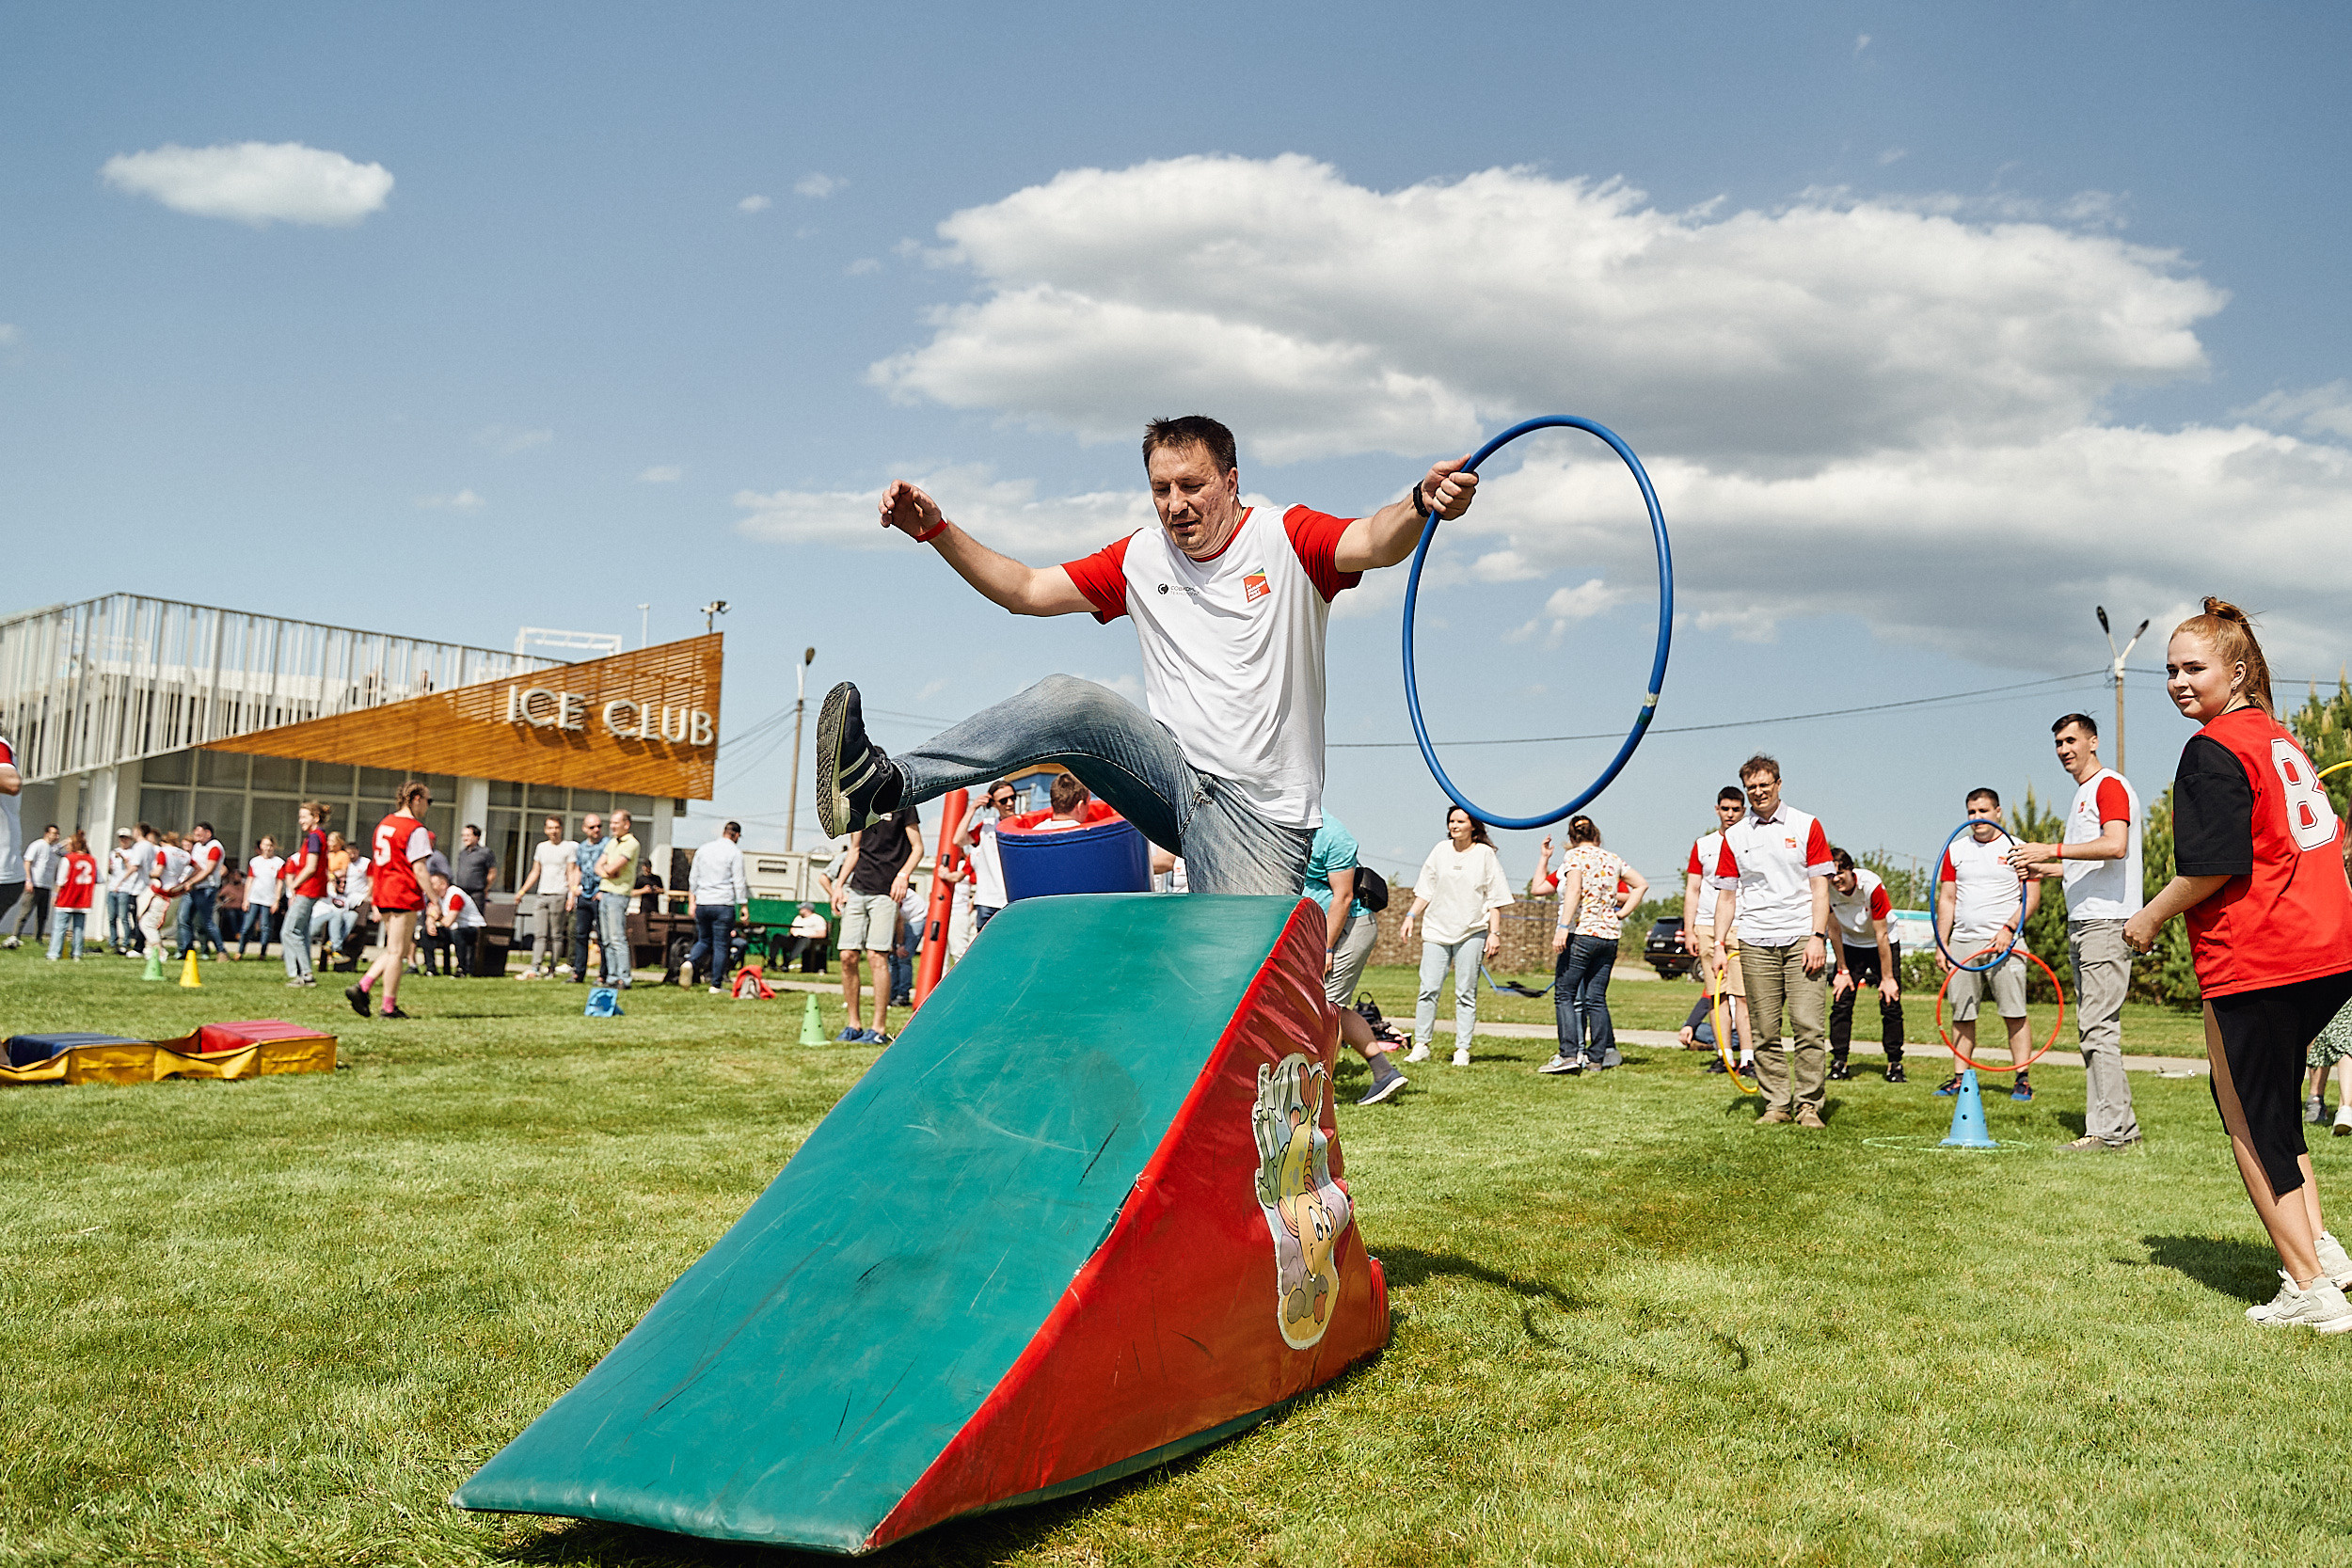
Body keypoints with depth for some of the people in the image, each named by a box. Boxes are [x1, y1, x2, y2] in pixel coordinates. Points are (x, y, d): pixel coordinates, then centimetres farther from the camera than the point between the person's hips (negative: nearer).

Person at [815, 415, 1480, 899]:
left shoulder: (1287, 536, -4)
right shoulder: (1140, 558, 10)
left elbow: (1372, 543, -24)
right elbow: (1027, 590, 12)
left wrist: (1420, 507, -47)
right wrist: (936, 529, 0)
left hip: (1263, 816, -3)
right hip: (1175, 777, 3)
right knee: (1067, 701, -22)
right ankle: (885, 783, -29)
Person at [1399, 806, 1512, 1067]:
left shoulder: (1485, 854, 2)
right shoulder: (1441, 850, 10)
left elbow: (1495, 898, 3)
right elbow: (1426, 889, 16)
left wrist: (1495, 931, -3)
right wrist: (1411, 917, 9)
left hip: (1472, 931, -2)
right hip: (1437, 929, 2)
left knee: (1466, 993, -1)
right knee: (1428, 989, -5)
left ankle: (1462, 1049, 4)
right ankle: (1421, 1045, 2)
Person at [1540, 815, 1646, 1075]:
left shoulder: (1574, 856, -3)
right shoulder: (1612, 859, 14)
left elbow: (1574, 890, -18)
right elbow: (1642, 884, 19)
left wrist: (1563, 927, -23)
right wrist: (1620, 915, 17)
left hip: (1581, 934, -6)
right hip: (1609, 936, 6)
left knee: (1564, 995, -2)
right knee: (1596, 999, 9)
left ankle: (1569, 1054, -12)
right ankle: (1597, 1057, 9)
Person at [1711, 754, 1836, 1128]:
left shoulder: (1806, 826, 6)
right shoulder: (1734, 837, 12)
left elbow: (1820, 888, 3)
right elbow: (1727, 896, 13)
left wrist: (1817, 937, -7)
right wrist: (1719, 943, 4)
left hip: (1801, 940, -2)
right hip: (1755, 943, 2)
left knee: (1806, 1025, -9)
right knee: (1764, 1032, 2)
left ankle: (1808, 1104, -2)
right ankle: (1776, 1103, 9)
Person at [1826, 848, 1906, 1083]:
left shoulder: (1872, 885, -30)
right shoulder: (1827, 890, -20)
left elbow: (1881, 935, -24)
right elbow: (1836, 930, -7)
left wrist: (1887, 978, -19)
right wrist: (1843, 971, -6)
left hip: (1884, 946, -3)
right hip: (1850, 945, 3)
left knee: (1891, 1005, -8)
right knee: (1841, 1003, -8)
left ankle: (1894, 1064, 1)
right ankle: (1839, 1063, -2)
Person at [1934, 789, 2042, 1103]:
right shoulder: (1956, 850, 13)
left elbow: (2033, 897, -1)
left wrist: (2009, 929, -14)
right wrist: (1942, 943, 7)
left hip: (2002, 943, -4)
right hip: (1962, 944, 4)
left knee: (2014, 1014, -7)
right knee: (1962, 1015, 4)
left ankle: (2022, 1079, -2)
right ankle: (1960, 1078, 10)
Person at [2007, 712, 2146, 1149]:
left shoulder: (2110, 786, -7)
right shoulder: (2082, 795, 23)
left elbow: (2115, 846, -23)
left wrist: (2053, 850, -22)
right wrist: (2044, 869, 19)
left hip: (2106, 923, -10)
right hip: (2083, 922, 10)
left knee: (2098, 1028, -12)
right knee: (2091, 1029, 9)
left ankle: (2114, 1129, -10)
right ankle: (2106, 1126, 11)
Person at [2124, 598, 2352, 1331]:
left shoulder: (2213, 748, -12)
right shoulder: (2281, 738, 15)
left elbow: (2213, 865, -17)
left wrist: (2150, 919, -4)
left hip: (2256, 962, -9)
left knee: (2251, 1122, 2)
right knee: (2269, 1104, 23)